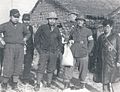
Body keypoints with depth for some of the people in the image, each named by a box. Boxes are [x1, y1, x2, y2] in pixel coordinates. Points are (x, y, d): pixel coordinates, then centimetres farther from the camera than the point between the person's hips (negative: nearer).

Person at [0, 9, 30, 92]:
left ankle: (15, 85, 19)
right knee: (8, 67, -7)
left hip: (20, 48, 4)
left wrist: (25, 38, 11)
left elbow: (28, 33, 29)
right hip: (9, 47, -3)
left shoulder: (22, 26, 15)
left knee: (18, 67, 6)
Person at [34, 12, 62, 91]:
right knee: (41, 68, -6)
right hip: (44, 52, -3)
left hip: (54, 53, 3)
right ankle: (38, 84, 3)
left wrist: (58, 50, 10)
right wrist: (39, 49, -1)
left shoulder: (57, 30, 7)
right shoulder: (42, 28, -2)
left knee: (51, 69, 9)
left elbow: (60, 40, 20)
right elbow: (36, 37, 3)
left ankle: (49, 83, 21)